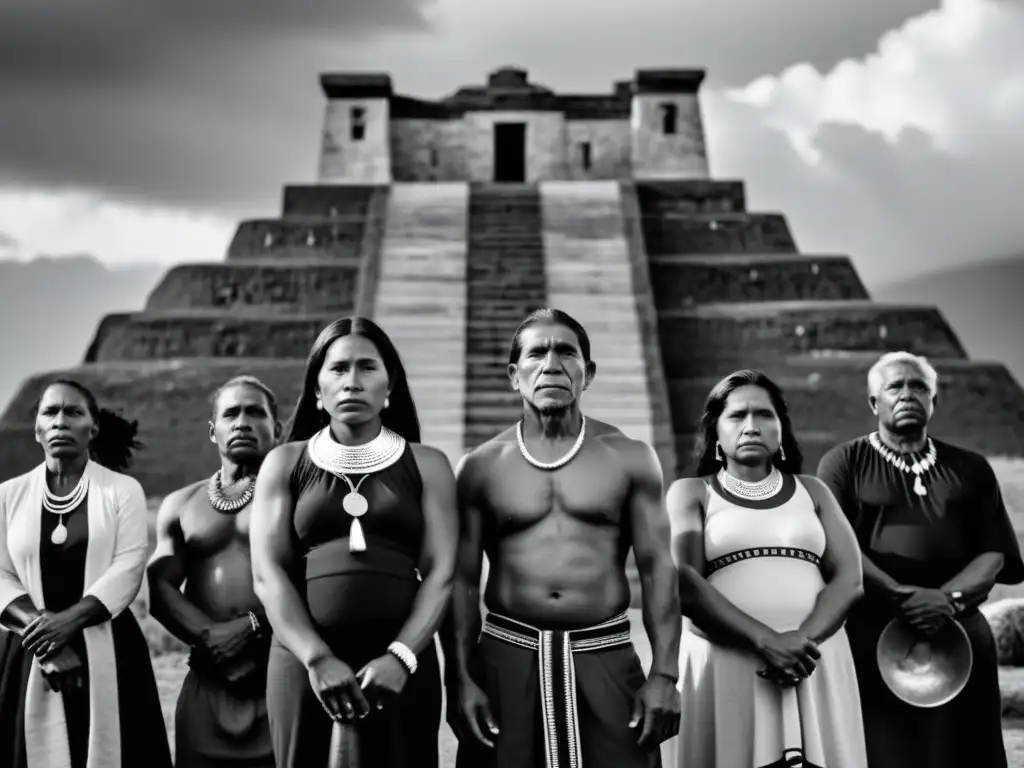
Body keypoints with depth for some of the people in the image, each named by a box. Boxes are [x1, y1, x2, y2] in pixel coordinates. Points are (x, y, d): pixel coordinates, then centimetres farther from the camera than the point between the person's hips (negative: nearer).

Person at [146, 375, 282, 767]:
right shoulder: (180, 505, 18)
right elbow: (160, 587, 6)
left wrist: (253, 626, -17)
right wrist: (211, 637, -9)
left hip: (279, 670, -4)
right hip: (208, 677, 4)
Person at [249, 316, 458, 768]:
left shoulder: (426, 464, 9)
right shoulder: (285, 463, 9)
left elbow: (441, 572, 0)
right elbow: (268, 572, 0)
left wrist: (401, 657, -14)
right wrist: (317, 658, -13)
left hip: (400, 660, 0)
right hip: (303, 658, 0)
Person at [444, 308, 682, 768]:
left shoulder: (629, 458, 5)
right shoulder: (480, 467, 6)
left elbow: (657, 569, 1)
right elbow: (461, 580, 4)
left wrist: (664, 675, -7)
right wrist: (460, 680, -5)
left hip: (605, 659, 0)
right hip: (506, 659, 0)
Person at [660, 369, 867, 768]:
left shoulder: (812, 491, 16)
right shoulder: (691, 492, 8)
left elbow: (848, 579, 5)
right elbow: (684, 584, -6)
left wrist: (805, 639, -13)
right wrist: (764, 641, -17)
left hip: (814, 661, 2)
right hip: (725, 663, -2)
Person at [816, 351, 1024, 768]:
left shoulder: (970, 469, 14)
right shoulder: (844, 463, 6)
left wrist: (950, 599, -14)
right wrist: (904, 596, -18)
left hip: (958, 638, 3)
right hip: (870, 637, -3)